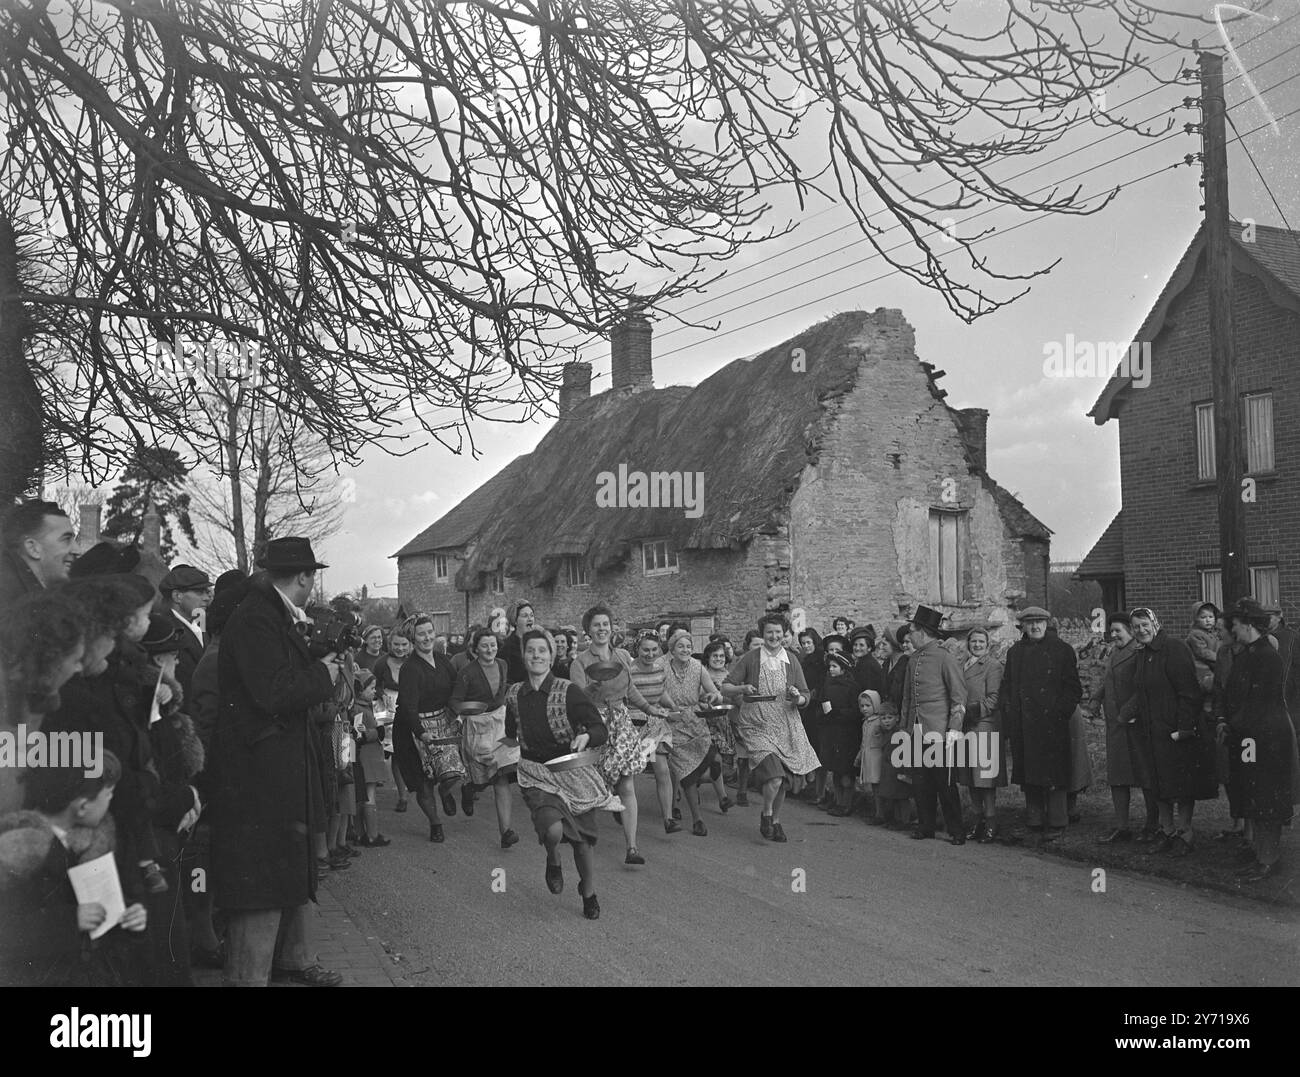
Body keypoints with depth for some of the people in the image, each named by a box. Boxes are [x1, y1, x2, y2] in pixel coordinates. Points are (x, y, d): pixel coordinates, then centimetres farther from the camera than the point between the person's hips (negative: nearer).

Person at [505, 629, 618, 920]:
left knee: (582, 841, 5)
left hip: (573, 773, -1)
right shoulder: (514, 695, 1)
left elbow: (601, 730, -12)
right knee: (554, 829, -25)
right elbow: (510, 735, 20)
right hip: (536, 774, 1)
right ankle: (553, 863, 12)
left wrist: (585, 736, -30)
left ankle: (589, 894, 34)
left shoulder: (569, 691, -9)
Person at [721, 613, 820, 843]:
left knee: (782, 781, 9)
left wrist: (797, 698, -14)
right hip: (757, 727, -4)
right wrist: (743, 689, -19)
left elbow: (805, 698, 8)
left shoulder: (791, 660, 6)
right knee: (773, 778, -19)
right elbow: (725, 688, 1)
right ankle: (766, 815, 8)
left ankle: (776, 821, 31)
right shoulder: (750, 658, -3)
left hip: (786, 727, 4)